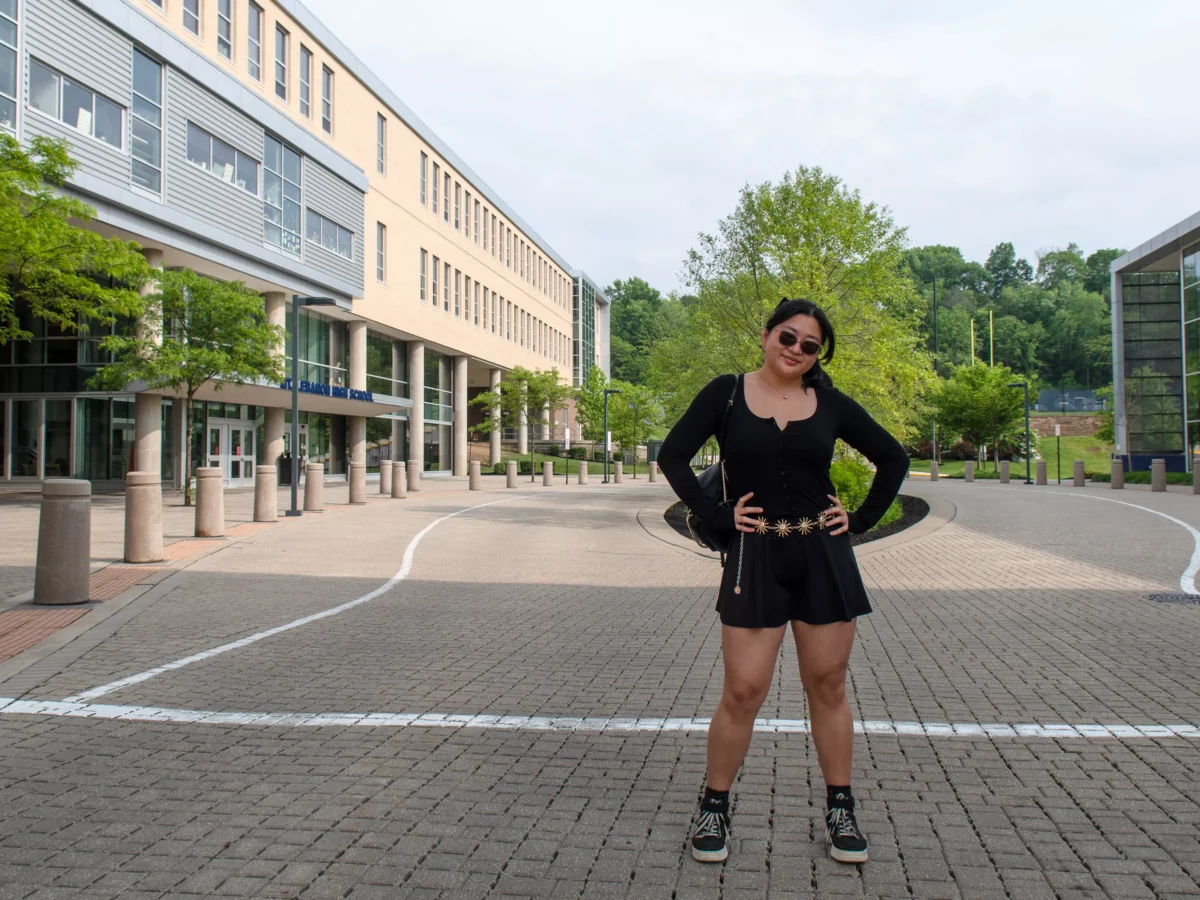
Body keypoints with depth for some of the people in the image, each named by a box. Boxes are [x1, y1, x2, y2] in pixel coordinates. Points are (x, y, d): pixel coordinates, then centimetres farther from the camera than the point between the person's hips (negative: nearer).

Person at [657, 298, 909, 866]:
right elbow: (673, 457, -2)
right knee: (742, 692, -2)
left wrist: (861, 519, 4)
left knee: (827, 687, 10)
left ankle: (840, 812, 24)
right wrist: (717, 516, -8)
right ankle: (714, 808, 17)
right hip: (755, 559, -2)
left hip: (824, 556, 2)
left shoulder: (830, 404, 6)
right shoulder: (726, 394, 0)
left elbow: (893, 459, 14)